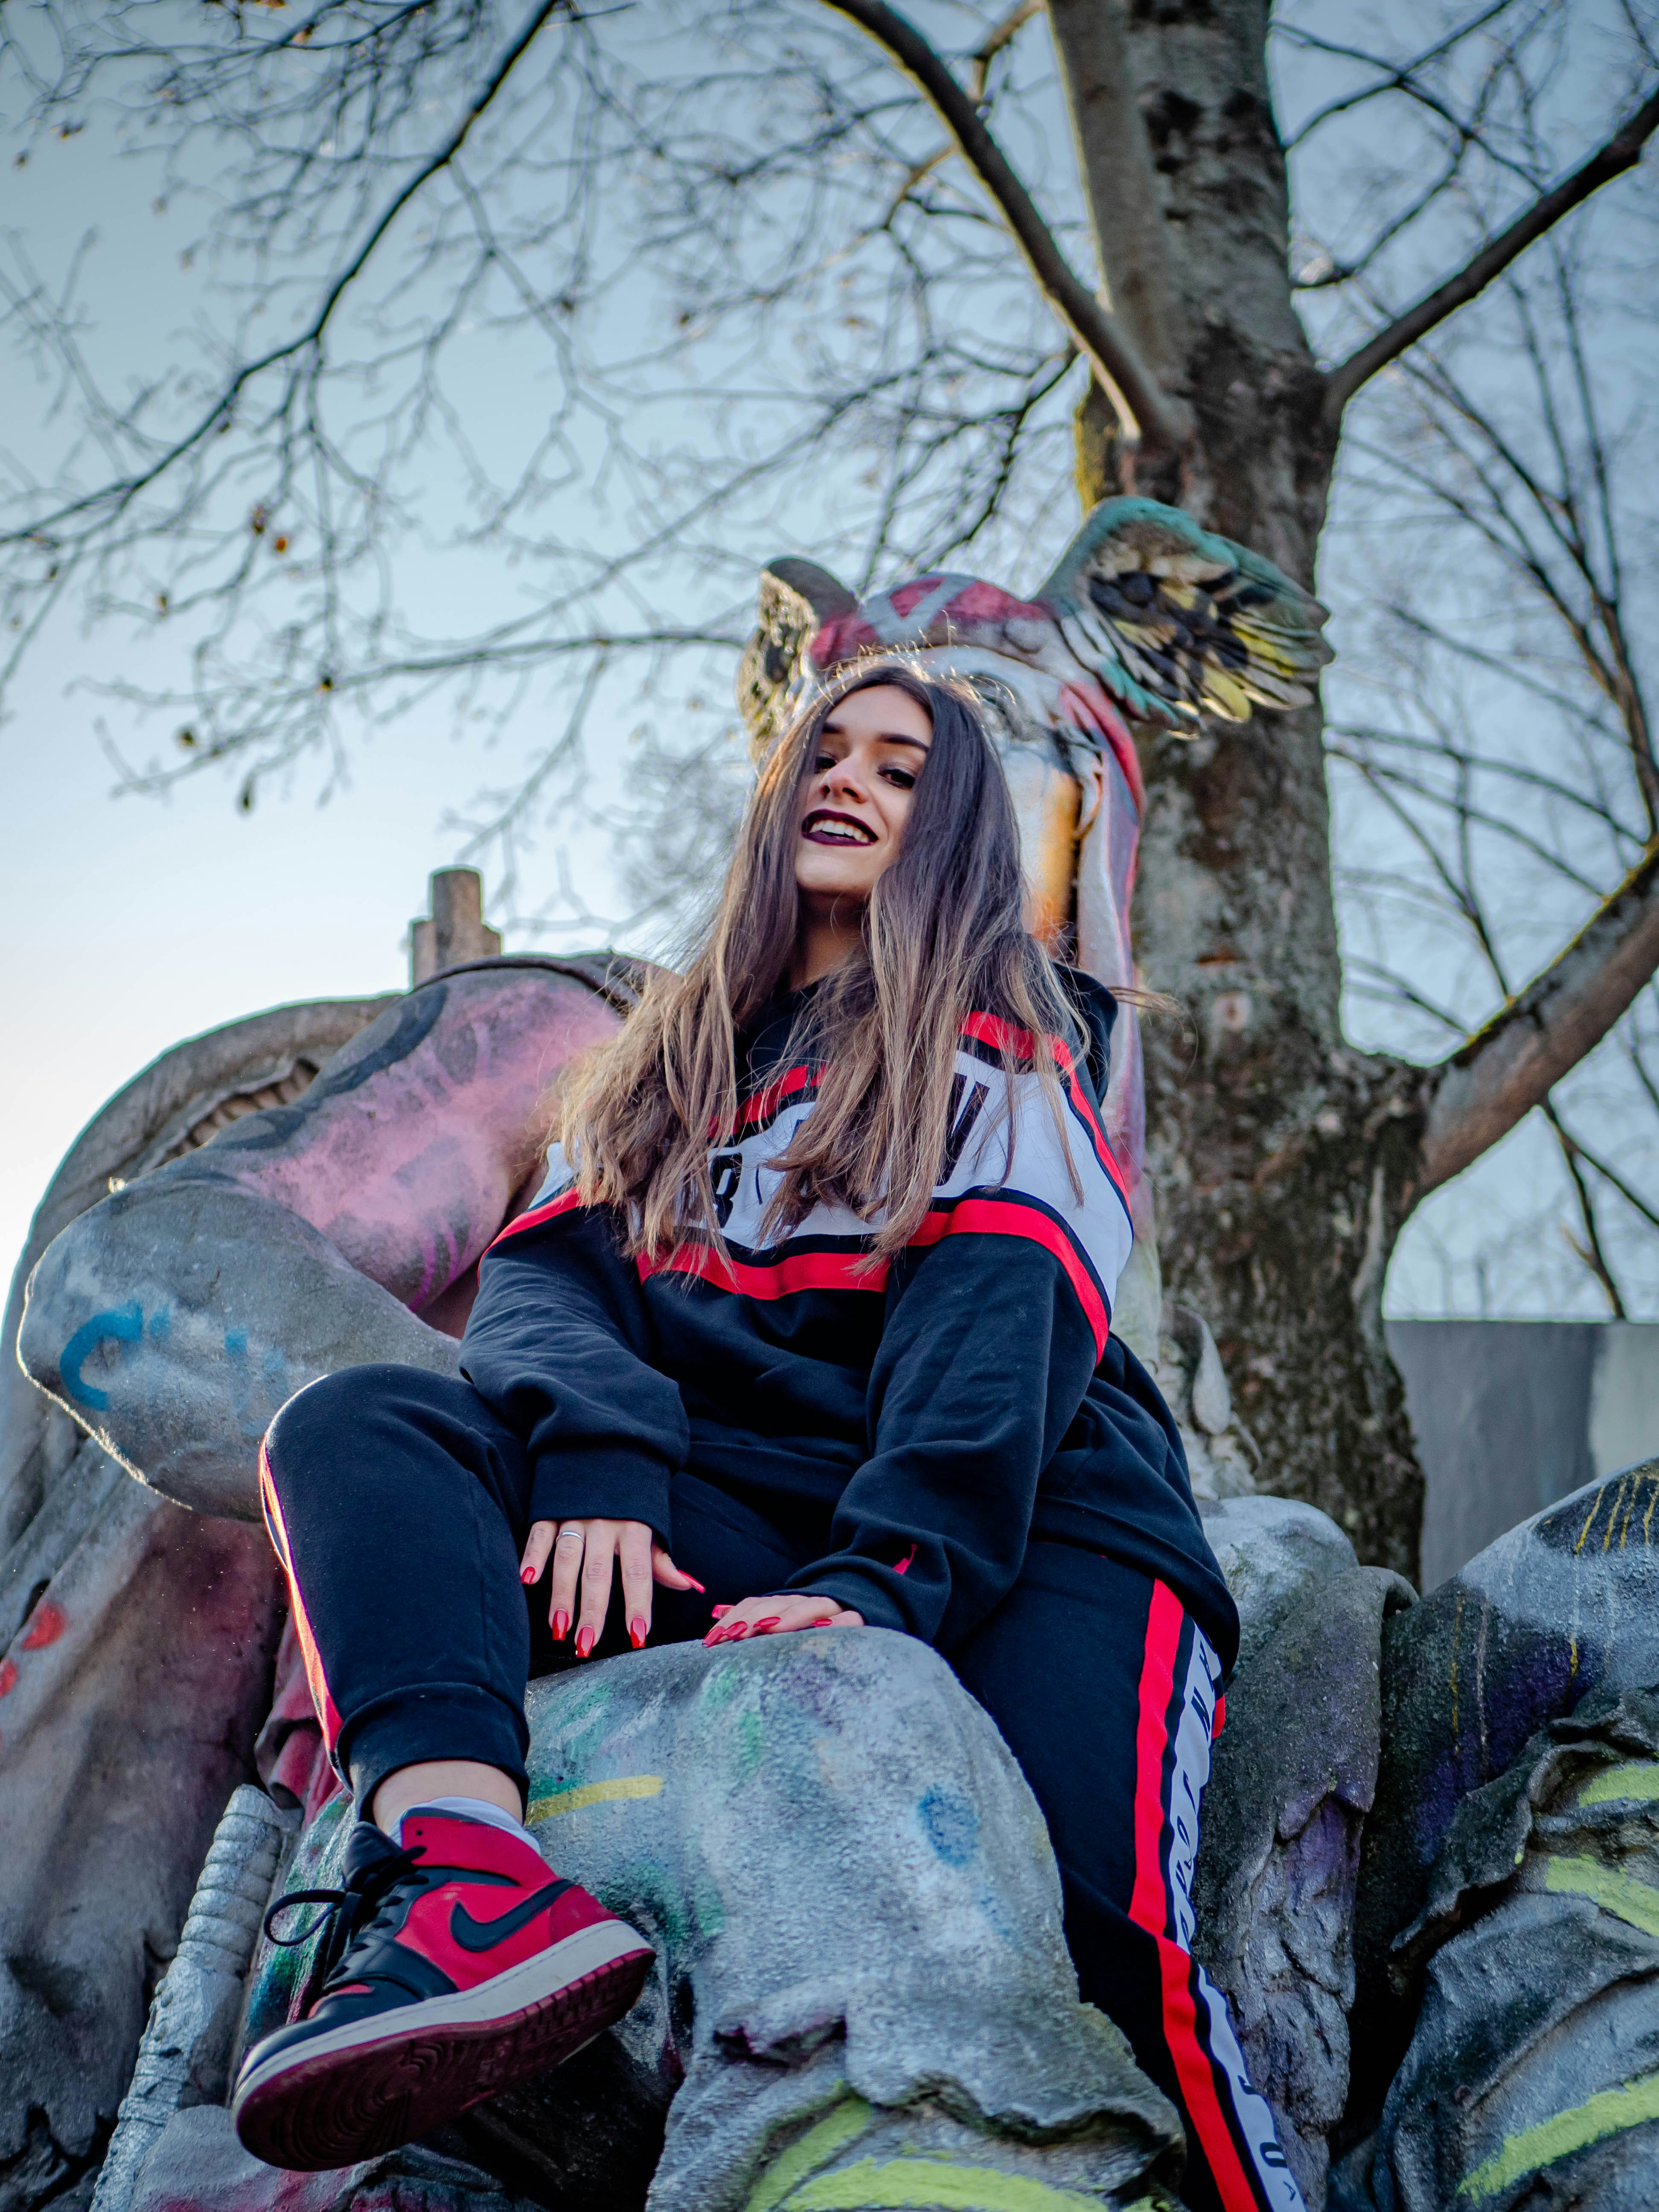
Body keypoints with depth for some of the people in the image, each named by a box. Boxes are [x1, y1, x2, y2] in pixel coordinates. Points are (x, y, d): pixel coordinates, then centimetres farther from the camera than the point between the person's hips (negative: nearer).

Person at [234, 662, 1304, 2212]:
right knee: (354, 1429, -21)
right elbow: (545, 1273, 10)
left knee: (1109, 1928, -32)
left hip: (1021, 1526, -3)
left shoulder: (1007, 1052, 14)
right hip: (733, 1523, 3)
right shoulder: (670, 1064, 27)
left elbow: (998, 1329, -4)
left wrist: (884, 1577, -22)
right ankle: (472, 1877, -45)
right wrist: (593, 1448, -14)